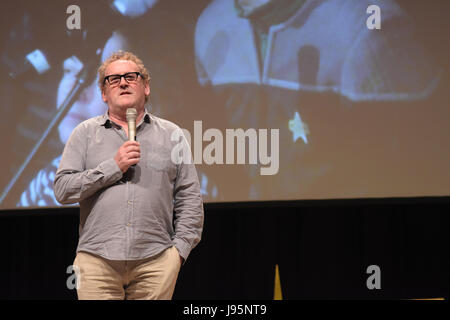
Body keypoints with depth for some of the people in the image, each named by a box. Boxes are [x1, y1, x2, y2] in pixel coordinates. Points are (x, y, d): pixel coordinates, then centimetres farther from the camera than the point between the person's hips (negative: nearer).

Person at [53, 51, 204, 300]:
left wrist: (180, 248, 1)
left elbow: (190, 199, 12)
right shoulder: (85, 133, 11)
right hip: (97, 259, 0)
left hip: (155, 259, 1)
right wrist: (113, 167, -7)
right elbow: (62, 190, 1)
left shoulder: (171, 134, 13)